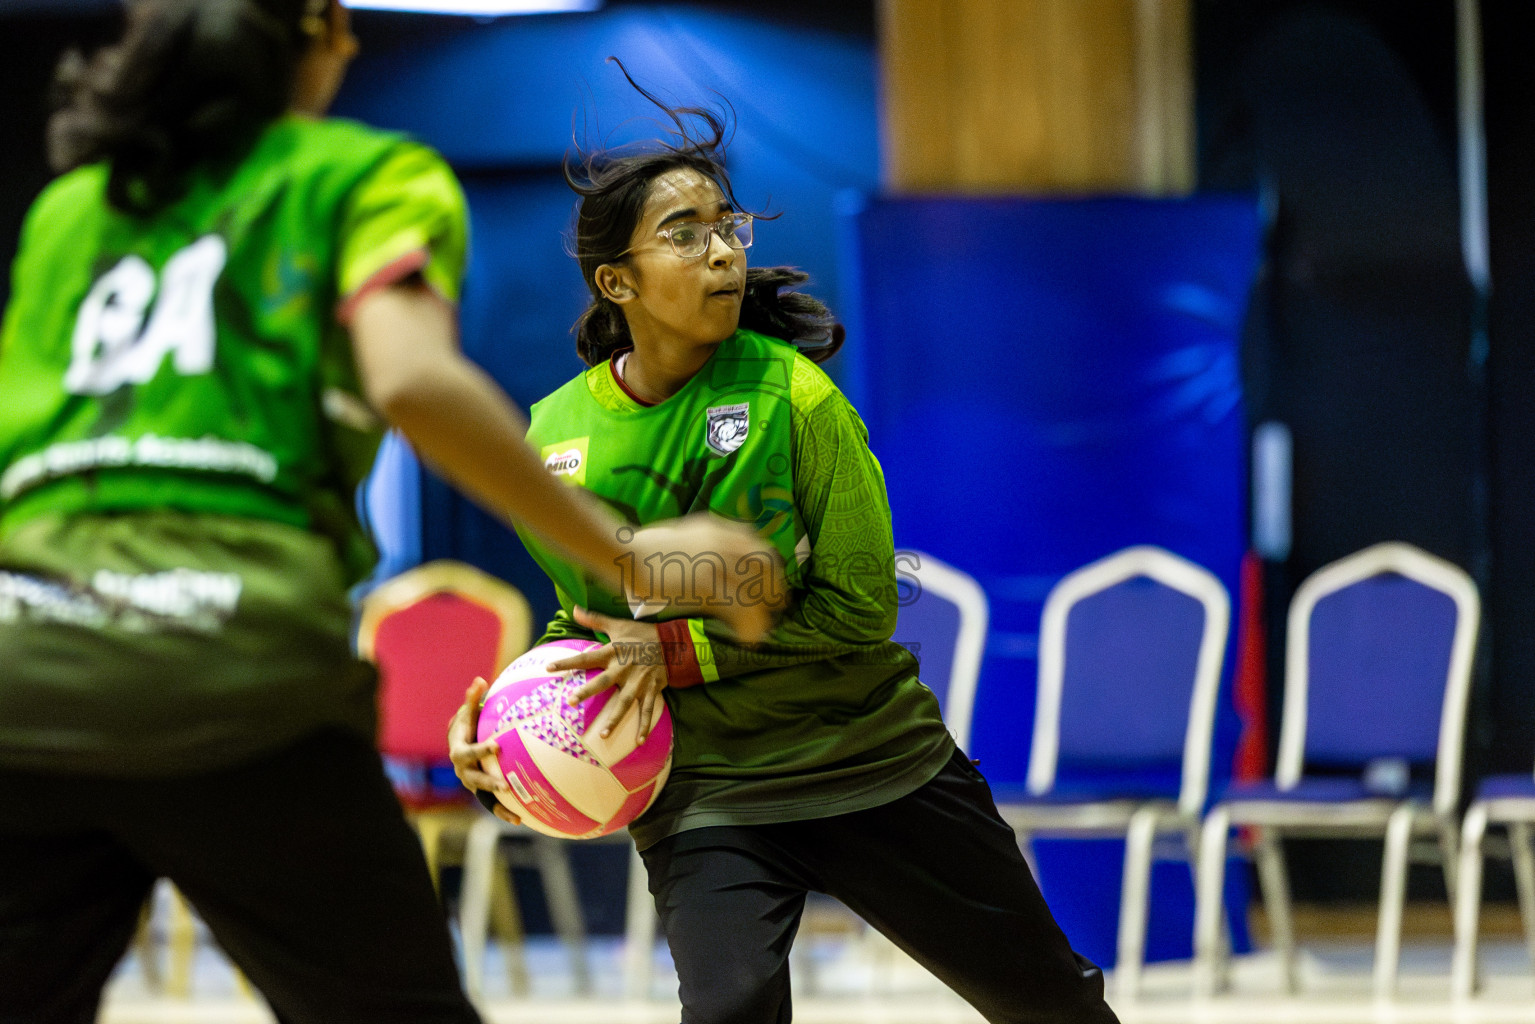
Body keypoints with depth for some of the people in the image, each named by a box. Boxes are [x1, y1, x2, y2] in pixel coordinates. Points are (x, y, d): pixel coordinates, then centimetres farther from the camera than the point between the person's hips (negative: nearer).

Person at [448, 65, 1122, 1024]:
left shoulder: (792, 393, -13)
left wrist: (678, 651, -19)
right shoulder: (559, 431, -4)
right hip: (701, 792, 1)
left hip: (871, 761, 0)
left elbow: (859, 607, -13)